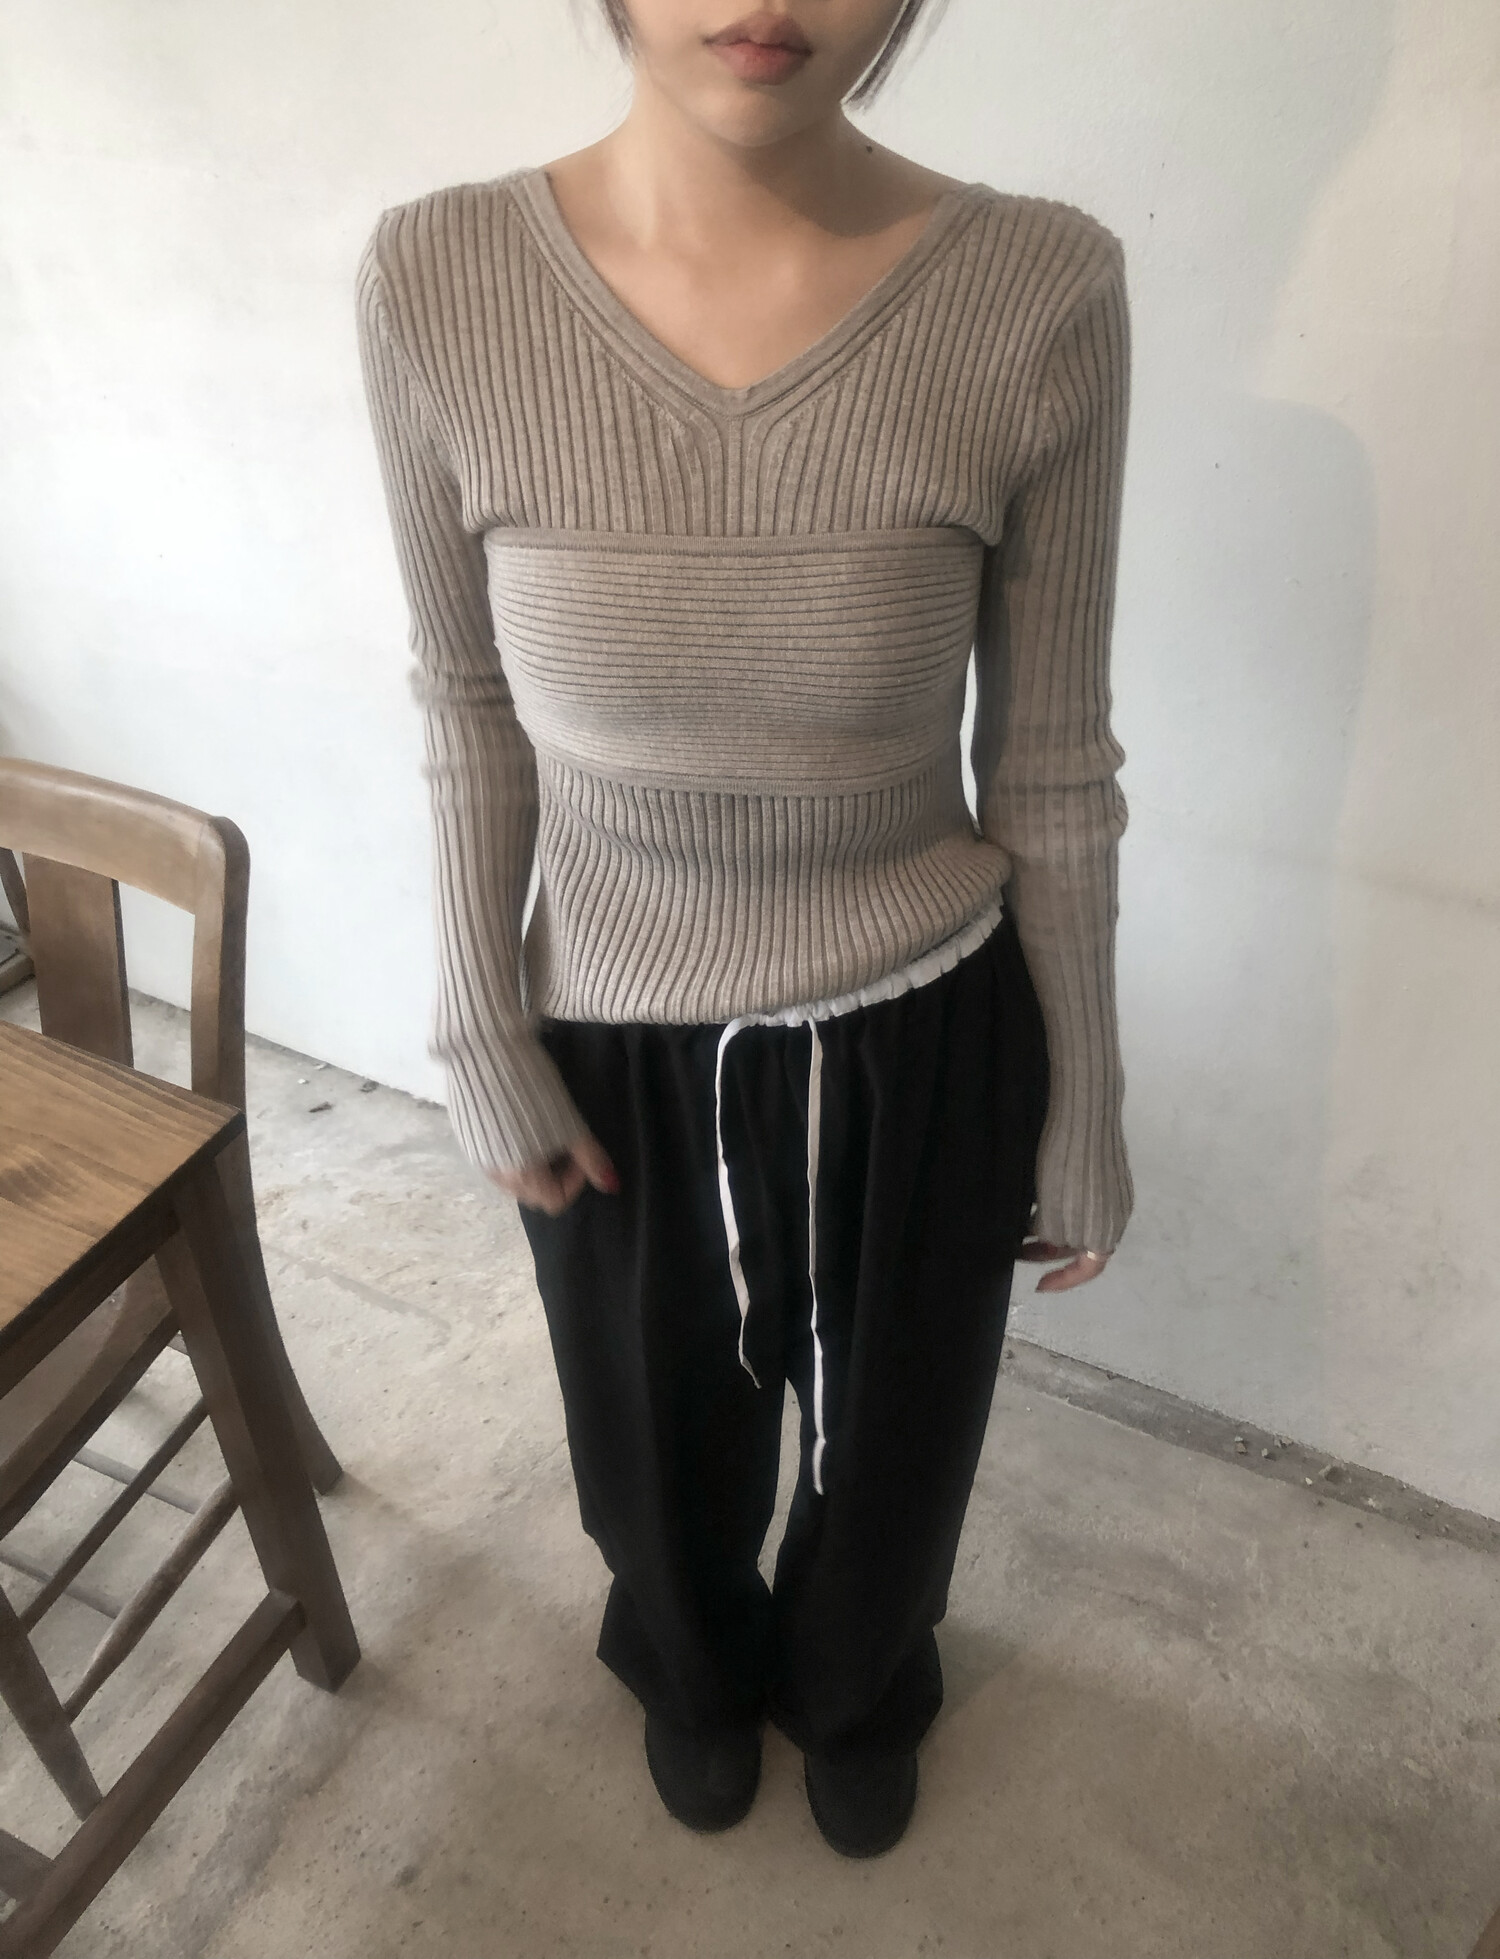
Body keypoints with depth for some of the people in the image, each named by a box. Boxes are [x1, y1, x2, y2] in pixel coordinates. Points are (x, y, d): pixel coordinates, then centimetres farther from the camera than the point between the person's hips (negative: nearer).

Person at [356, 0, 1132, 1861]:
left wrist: (1084, 1118, 0)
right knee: (663, 1444, 27)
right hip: (610, 1041, 1)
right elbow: (470, 706, -3)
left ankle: (854, 1688, 65)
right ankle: (695, 1666, 67)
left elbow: (1050, 766, -8)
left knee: (892, 1434, 26)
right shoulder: (436, 277, -14)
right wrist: (485, 1044, -3)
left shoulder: (1042, 290, -16)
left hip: (922, 1037, 0)